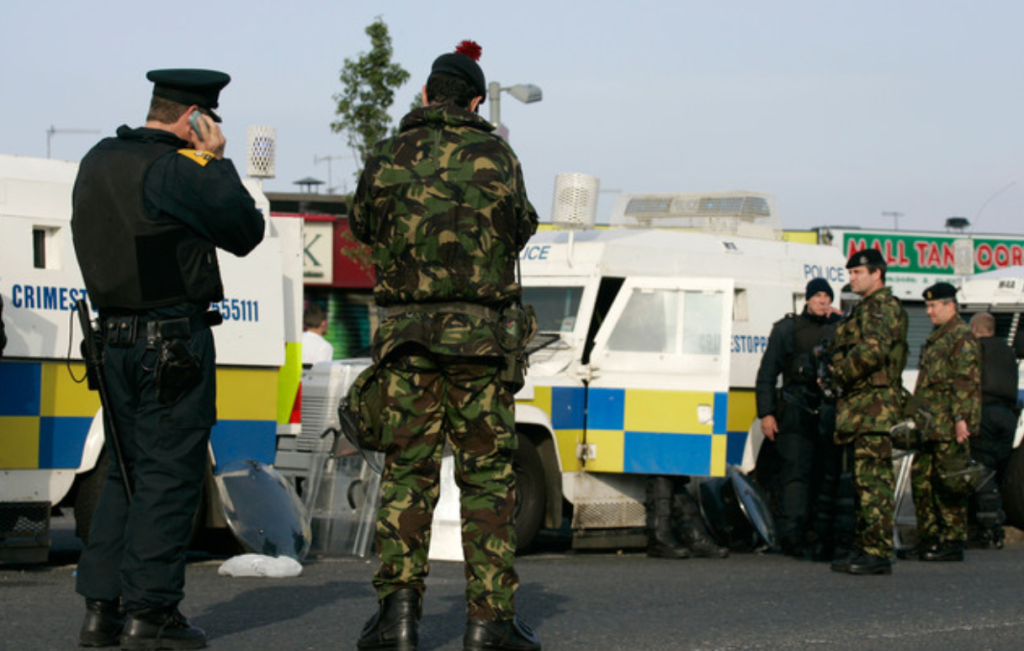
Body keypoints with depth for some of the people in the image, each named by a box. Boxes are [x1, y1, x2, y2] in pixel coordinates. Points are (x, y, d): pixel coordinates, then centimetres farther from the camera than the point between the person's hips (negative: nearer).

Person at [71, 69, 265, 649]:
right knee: (170, 472, -4)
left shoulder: (98, 162, 12)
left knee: (126, 471, 13)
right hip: (175, 336, -8)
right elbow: (245, 232, -10)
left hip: (116, 336, 8)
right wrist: (215, 161, 0)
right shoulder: (175, 170, -14)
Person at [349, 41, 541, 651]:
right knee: (487, 471, 4)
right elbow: (521, 229, 9)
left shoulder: (389, 156, 3)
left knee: (407, 468, 6)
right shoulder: (495, 155, -2)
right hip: (481, 332, -1)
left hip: (406, 330, 2)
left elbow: (364, 226, 17)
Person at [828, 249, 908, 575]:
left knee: (873, 479, -12)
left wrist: (840, 374, -14)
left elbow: (873, 350, -25)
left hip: (873, 404, -11)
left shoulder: (880, 306, -10)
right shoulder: (868, 308, 23)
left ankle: (878, 552, -14)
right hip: (865, 406, 11)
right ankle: (864, 549, 17)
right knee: (865, 480, 13)